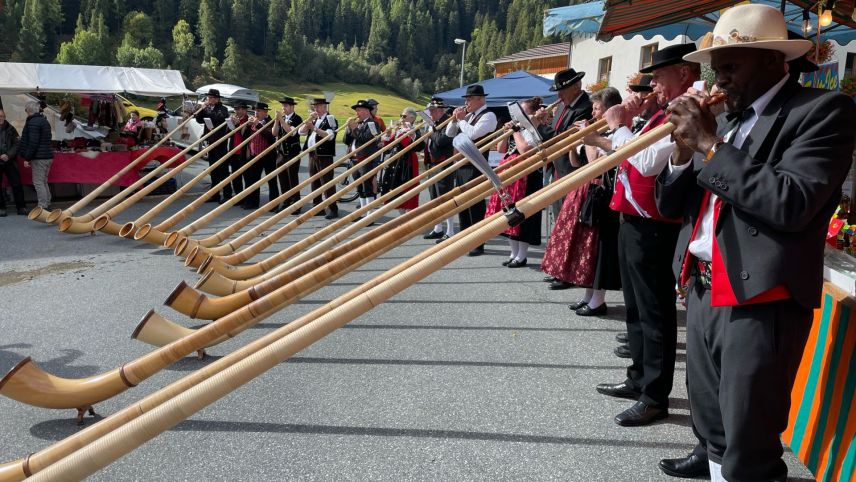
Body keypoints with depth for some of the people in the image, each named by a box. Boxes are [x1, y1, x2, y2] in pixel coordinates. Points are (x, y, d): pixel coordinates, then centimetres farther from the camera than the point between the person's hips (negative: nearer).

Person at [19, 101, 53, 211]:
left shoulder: (33, 122, -13)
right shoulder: (44, 121, 16)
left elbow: (33, 142, -18)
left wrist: (27, 158, -14)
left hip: (39, 157, -9)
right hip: (48, 156, 9)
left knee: (38, 182, -6)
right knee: (44, 182, 15)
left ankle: (42, 207, -7)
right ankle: (47, 205, 17)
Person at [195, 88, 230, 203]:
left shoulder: (223, 109, -6)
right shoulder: (207, 109, 13)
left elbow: (218, 118, -23)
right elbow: (199, 120, 8)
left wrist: (208, 110, -17)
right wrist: (202, 108, -4)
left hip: (220, 142, -7)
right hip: (211, 142, 7)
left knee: (223, 169, -5)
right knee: (213, 170, 10)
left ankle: (227, 195, -2)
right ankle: (215, 195, 17)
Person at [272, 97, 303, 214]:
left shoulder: (297, 118, -6)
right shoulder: (281, 118, 12)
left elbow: (292, 132, -21)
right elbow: (274, 133, 5)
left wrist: (281, 119, -19)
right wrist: (277, 120, -7)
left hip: (292, 153, -6)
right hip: (281, 153, 6)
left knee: (293, 180, -4)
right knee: (283, 180, 9)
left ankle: (296, 205, 1)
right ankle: (286, 203, 17)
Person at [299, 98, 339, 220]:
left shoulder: (330, 119, -4)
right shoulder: (313, 120, 18)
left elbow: (330, 135, -20)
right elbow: (301, 131, 8)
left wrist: (314, 128, -27)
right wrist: (309, 120, -5)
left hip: (324, 155, -8)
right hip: (312, 154, 8)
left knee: (327, 182, -9)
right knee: (315, 183, 11)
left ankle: (333, 210, -8)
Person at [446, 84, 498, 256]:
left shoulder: (488, 116, -9)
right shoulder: (468, 116, 16)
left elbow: (473, 133, -23)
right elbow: (449, 133, 18)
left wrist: (461, 119, -11)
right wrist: (455, 119, 3)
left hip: (475, 166, -9)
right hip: (461, 164, 9)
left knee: (475, 204, -6)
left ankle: (478, 244, 0)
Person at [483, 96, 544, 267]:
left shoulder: (536, 130, -7)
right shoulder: (519, 127, 18)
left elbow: (524, 149, -23)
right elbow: (500, 149, 17)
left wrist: (515, 130, -12)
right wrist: (507, 131, 4)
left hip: (524, 176, -9)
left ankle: (522, 256, 5)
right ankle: (514, 253, 20)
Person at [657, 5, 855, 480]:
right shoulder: (724, 118, 13)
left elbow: (792, 203, -23)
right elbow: (670, 204, 13)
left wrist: (711, 145, -16)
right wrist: (685, 148, -5)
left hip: (759, 305, -7)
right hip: (702, 293, 7)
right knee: (712, 430, 21)